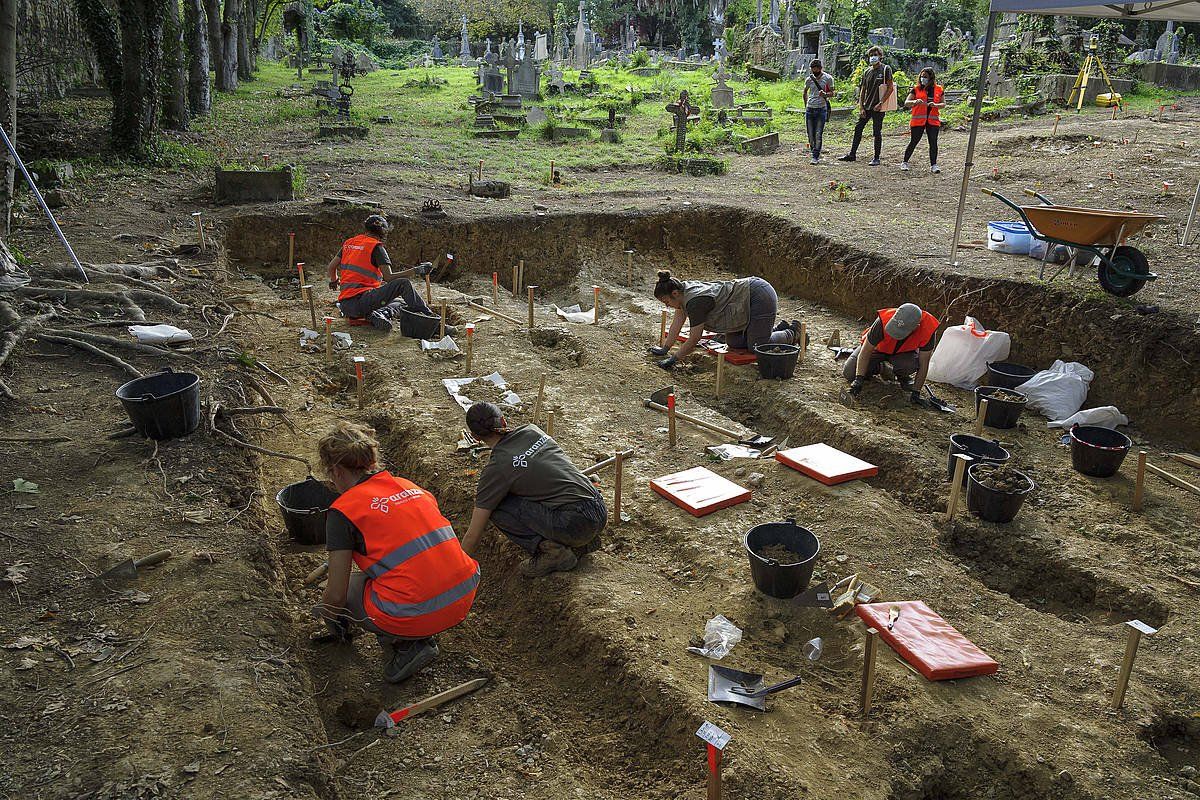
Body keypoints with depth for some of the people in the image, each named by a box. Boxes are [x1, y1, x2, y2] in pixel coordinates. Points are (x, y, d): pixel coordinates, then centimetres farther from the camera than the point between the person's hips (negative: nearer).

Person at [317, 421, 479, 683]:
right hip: (465, 599, 6)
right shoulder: (410, 486, 15)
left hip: (413, 616, -6)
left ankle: (403, 647, 4)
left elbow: (336, 595, -1)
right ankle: (422, 639, 21)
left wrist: (327, 614, 23)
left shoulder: (343, 511, -2)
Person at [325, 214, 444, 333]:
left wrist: (334, 281, 43)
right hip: (360, 300, -8)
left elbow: (331, 267, 23)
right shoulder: (376, 247, -5)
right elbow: (389, 277, -12)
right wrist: (415, 271, -9)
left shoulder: (349, 243, 17)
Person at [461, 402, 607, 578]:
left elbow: (473, 535, 0)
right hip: (600, 512, 7)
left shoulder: (496, 468, -6)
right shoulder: (532, 430, 10)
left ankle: (552, 551, -4)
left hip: (575, 524, -7)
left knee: (495, 507, 2)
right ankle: (582, 542, 17)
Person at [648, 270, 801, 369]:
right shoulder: (683, 289, 0)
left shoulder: (695, 301, -26)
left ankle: (792, 333, 16)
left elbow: (694, 339, -22)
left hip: (760, 298, -10)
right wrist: (664, 348, 9)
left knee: (756, 347, -6)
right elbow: (677, 322, 8)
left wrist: (673, 359, -16)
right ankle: (778, 329, 25)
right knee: (733, 343, 12)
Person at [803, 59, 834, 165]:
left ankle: (816, 157, -5)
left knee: (818, 135, -8)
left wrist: (825, 94, -19)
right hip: (809, 109, 3)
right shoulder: (809, 79, 5)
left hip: (821, 109, -3)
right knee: (810, 134, 4)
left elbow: (832, 93, 2)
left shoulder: (828, 78, -3)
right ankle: (814, 153, 20)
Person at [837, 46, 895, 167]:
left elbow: (890, 88, -8)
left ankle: (876, 158, 7)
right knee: (858, 129, 7)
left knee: (877, 132, -1)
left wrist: (881, 103, -15)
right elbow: (862, 90, 12)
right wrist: (861, 107, 3)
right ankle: (852, 154, 16)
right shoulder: (867, 71, 12)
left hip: (878, 107, -6)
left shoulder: (886, 69, -4)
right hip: (866, 106, 6)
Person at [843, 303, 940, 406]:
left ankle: (902, 376, 2)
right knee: (849, 374, -15)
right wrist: (859, 379, -35)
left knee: (912, 364, -35)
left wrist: (915, 393, -24)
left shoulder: (927, 328, -36)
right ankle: (878, 368, 15)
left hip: (904, 352, 0)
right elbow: (865, 352, -29)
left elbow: (923, 364, -25)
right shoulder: (884, 321, -39)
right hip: (877, 348, 0)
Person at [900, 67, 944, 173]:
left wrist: (935, 105, -11)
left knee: (933, 142, -1)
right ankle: (904, 162, 14)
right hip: (918, 120, -2)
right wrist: (915, 102, -22)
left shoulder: (938, 90, 8)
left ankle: (933, 165, 5)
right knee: (914, 142, 0)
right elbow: (906, 103, -2)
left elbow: (943, 103, 10)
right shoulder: (916, 89, 3)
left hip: (933, 120, 2)